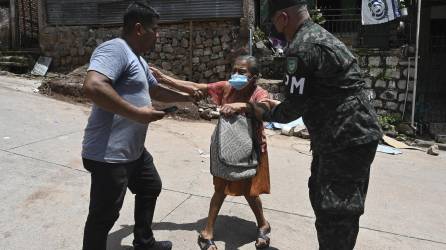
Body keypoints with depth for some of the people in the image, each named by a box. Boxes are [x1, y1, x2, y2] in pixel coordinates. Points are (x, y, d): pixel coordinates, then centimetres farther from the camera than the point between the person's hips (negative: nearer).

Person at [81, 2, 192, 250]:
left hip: (134, 151, 11)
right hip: (109, 155, -11)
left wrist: (189, 98, 31)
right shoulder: (114, 49, -18)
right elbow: (93, 87, -34)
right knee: (104, 216, 3)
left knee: (151, 188, 26)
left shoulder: (138, 59, 15)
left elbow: (156, 90, 30)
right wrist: (137, 113, -28)